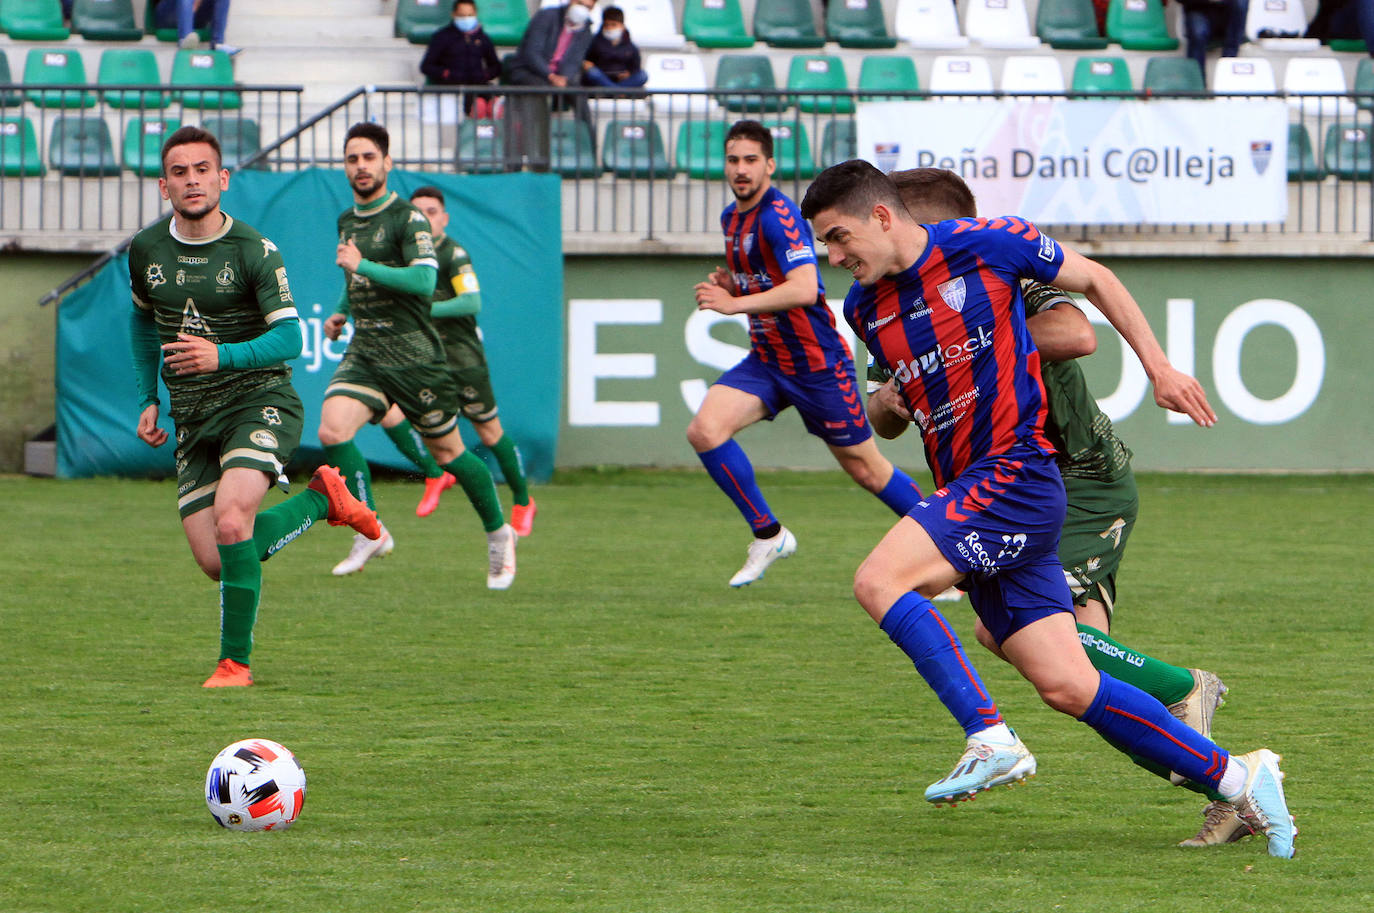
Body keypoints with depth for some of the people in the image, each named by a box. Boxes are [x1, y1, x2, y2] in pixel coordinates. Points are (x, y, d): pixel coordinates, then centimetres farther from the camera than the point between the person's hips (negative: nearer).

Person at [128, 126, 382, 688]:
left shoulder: (254, 252, -10)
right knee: (216, 563, -2)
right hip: (192, 420, 5)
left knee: (231, 519, -30)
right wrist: (149, 399, 17)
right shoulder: (146, 250, 4)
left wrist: (222, 356, -30)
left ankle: (236, 661, -15)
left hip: (259, 401, -5)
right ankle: (322, 500, 24)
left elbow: (289, 338, -14)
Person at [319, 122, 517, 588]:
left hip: (412, 353, -5)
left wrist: (363, 266, -24)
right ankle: (371, 532, -8)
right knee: (332, 430, -19)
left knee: (447, 452, 5)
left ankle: (498, 533, 26)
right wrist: (341, 313, 17)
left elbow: (424, 281, -22)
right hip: (363, 353, 5)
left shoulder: (409, 219, -9)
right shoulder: (347, 222, 14)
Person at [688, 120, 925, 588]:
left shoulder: (779, 216, -20)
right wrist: (728, 285, 1)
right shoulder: (732, 217, 8)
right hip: (765, 361, 7)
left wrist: (736, 303, -37)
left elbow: (803, 289, -33)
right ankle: (768, 535, -1)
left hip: (817, 362, -7)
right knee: (704, 430, -15)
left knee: (865, 468, 3)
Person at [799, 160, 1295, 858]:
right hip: (963, 494, 6)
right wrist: (889, 403, 6)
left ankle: (989, 740, -23)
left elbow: (1094, 279, 7)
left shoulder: (986, 244, -6)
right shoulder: (864, 309, 11)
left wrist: (1158, 368, 6)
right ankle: (1237, 780, 7)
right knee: (1066, 686, 0)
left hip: (1017, 471, -6)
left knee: (879, 581, -24)